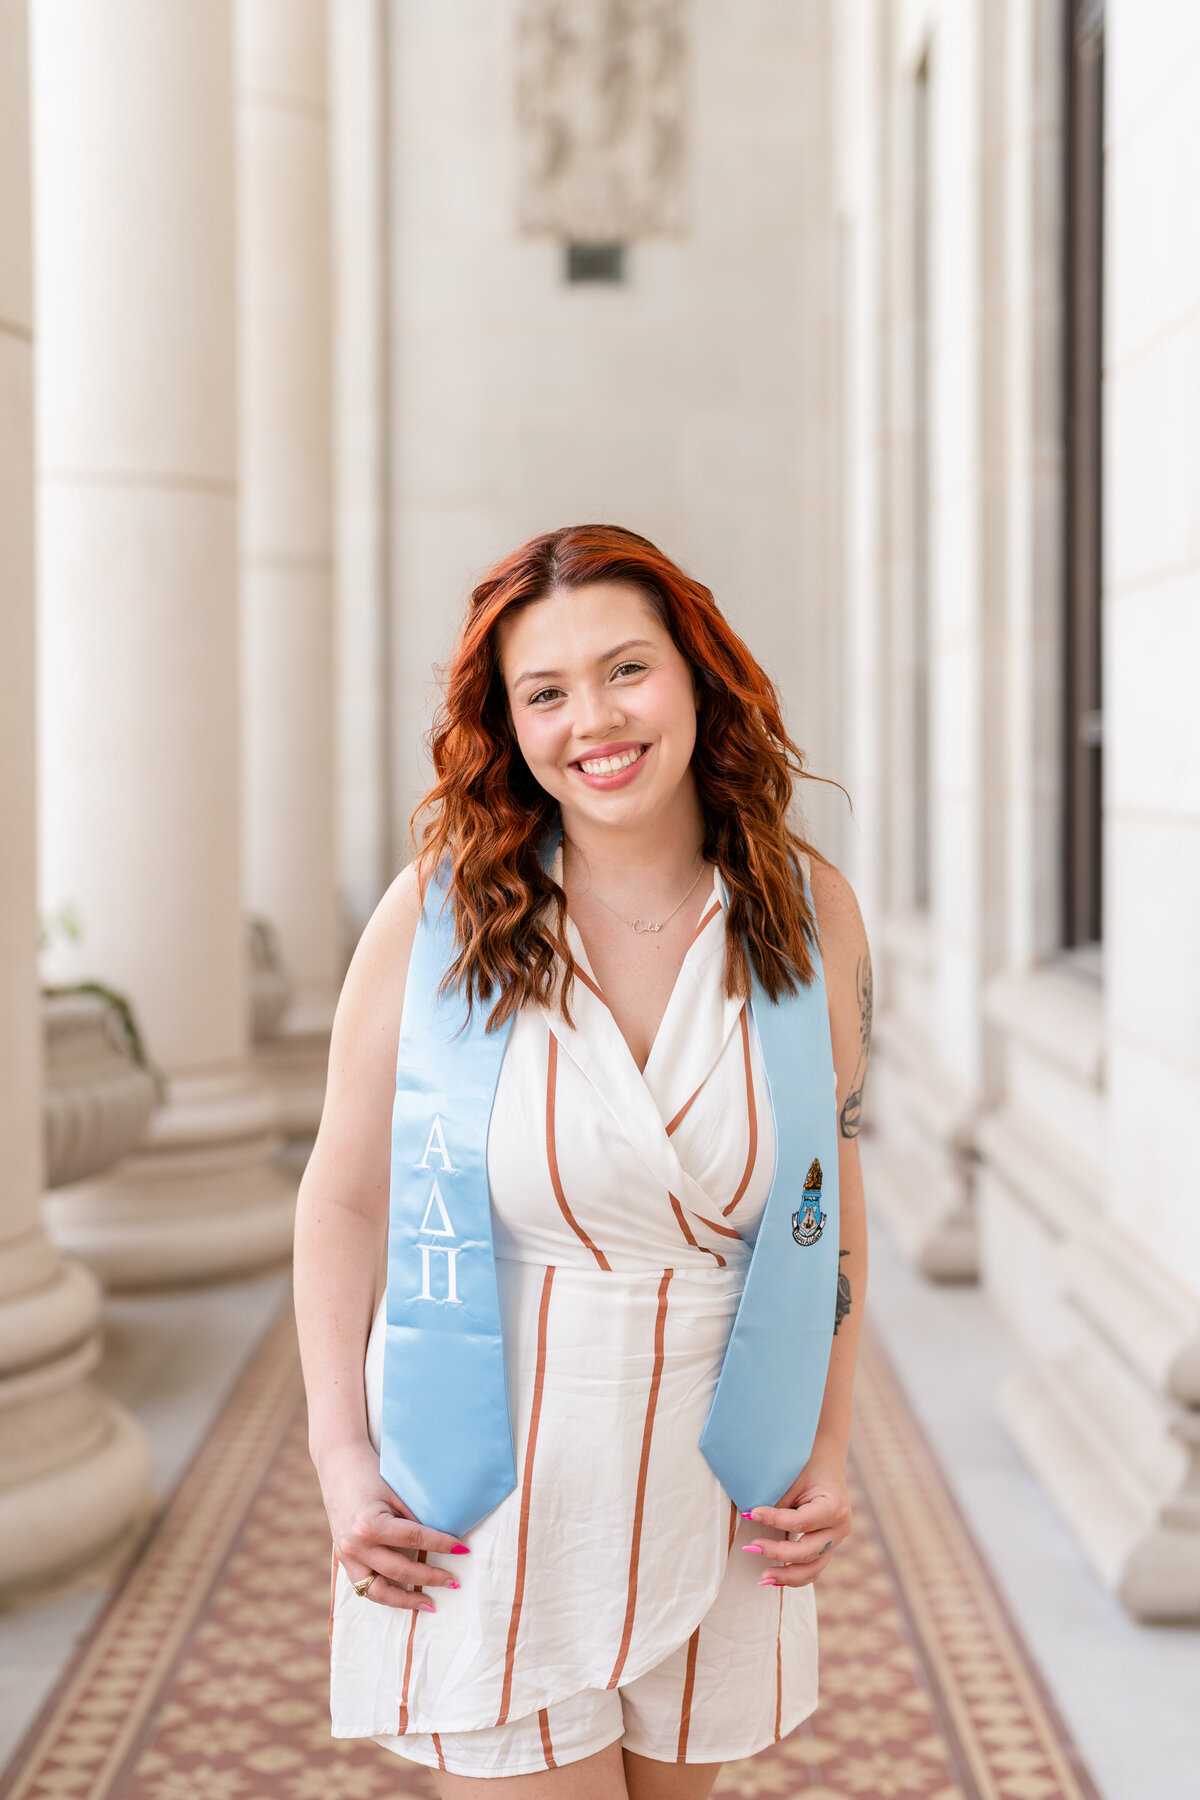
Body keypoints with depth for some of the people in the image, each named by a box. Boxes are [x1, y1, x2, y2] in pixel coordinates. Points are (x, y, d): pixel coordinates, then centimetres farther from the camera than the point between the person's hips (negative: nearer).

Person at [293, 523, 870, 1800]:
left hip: (710, 1490, 3)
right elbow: (344, 1201, -3)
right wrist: (342, 1463, -7)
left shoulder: (805, 910, -4)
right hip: (491, 1492, -2)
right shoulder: (443, 908, -11)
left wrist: (828, 1450, 3)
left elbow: (830, 1193, 6)